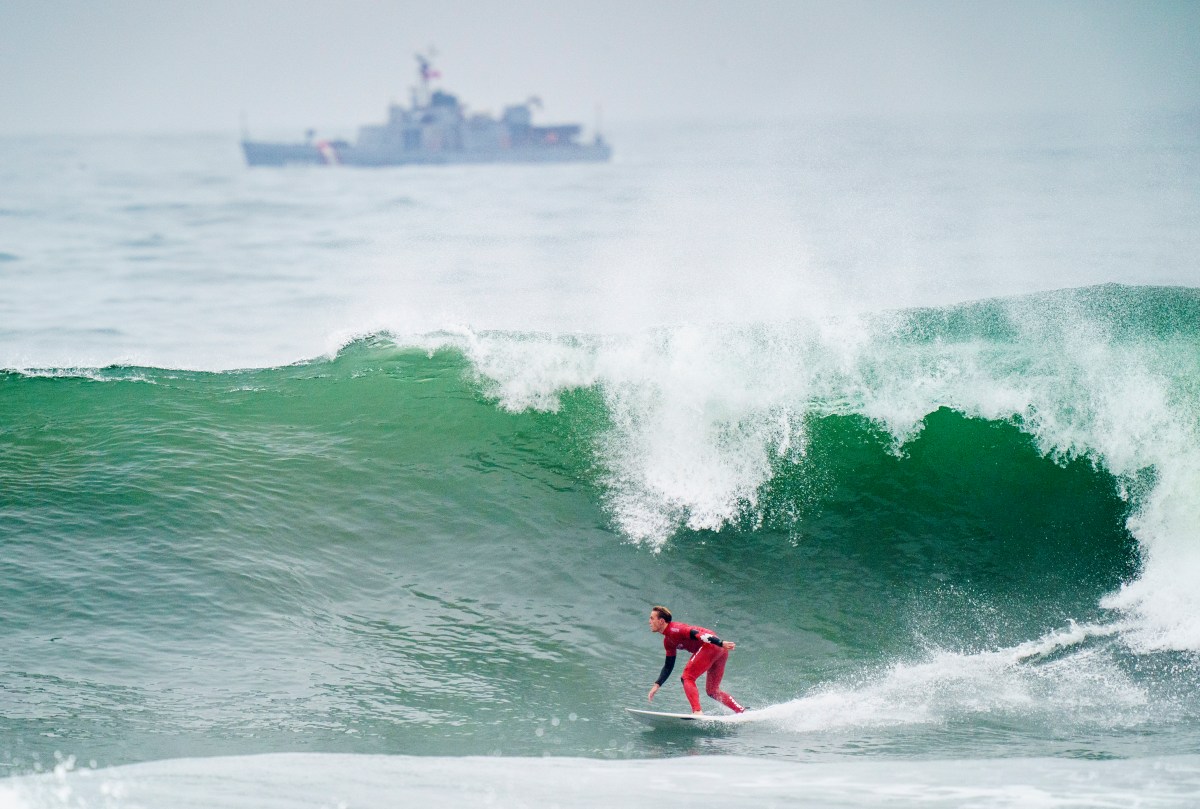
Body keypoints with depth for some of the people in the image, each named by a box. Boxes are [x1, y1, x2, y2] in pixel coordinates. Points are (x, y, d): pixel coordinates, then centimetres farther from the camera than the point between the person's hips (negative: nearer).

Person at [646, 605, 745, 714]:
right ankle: (742, 712, 15)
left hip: (711, 644, -10)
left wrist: (721, 643, -31)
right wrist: (657, 685, 19)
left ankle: (697, 712, -25)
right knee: (712, 691, 17)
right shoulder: (668, 642, 22)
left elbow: (695, 633, -20)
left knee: (687, 677, -11)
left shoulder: (673, 629, -8)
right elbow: (668, 666, 29)